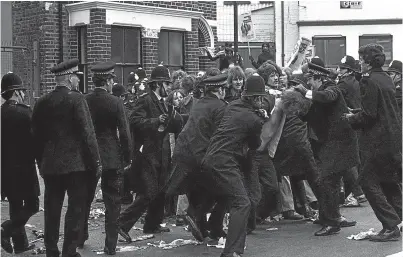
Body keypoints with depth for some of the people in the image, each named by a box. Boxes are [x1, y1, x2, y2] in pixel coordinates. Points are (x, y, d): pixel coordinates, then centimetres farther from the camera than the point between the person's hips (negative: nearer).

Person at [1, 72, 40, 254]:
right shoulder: (24, 112, -14)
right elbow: (35, 140, -13)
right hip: (24, 166, -7)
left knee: (16, 205, 15)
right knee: (32, 205, 3)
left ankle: (20, 243, 20)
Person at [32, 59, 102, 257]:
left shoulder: (42, 102, 4)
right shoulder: (76, 99, -11)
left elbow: (37, 135, 10)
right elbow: (87, 133, -13)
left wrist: (41, 163, 19)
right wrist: (96, 162, -7)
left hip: (49, 165, 5)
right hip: (75, 164, -5)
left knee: (52, 211, 11)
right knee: (75, 209, 3)